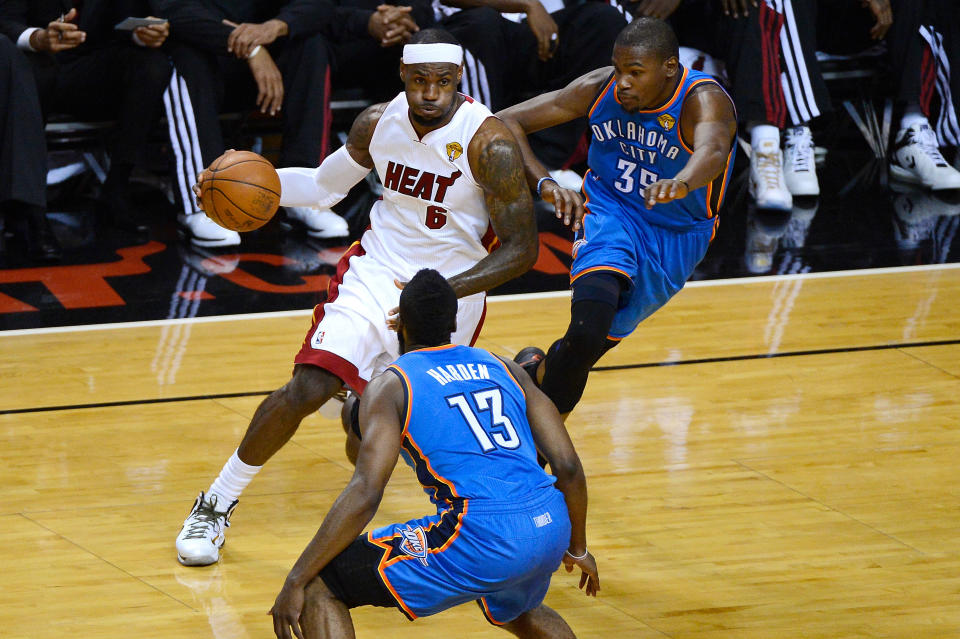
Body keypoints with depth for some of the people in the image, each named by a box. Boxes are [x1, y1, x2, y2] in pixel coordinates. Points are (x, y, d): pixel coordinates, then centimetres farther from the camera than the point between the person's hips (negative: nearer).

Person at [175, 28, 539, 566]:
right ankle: (217, 505, -1)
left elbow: (522, 249, -19)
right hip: (378, 271, 2)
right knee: (307, 389, -17)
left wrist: (448, 292, -32)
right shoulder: (379, 123, -6)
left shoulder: (488, 143, -22)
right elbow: (326, 185, 13)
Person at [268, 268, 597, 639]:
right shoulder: (505, 369, 19)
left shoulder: (390, 387, 4)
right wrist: (577, 548, 29)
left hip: (479, 538, -6)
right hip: (550, 528, 6)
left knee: (320, 586, 5)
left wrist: (296, 581, -5)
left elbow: (365, 494, -8)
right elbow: (568, 466, 14)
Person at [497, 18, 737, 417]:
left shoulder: (704, 100, -26)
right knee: (587, 332, -25)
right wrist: (544, 184, -29)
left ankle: (537, 372, 36)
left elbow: (712, 152, -49)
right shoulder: (599, 88, -15)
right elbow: (508, 122, -11)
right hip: (610, 216, 1)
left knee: (588, 347, 4)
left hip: (676, 237, -1)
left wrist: (680, 183, -73)